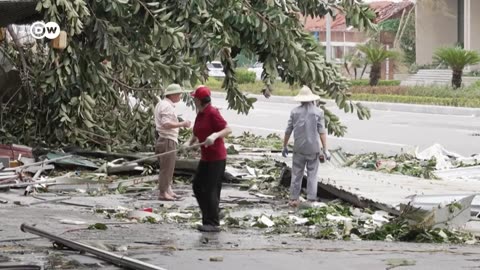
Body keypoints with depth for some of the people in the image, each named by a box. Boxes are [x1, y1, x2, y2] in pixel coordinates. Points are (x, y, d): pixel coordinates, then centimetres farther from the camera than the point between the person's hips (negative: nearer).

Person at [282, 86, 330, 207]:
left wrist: (285, 146, 13)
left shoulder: (295, 112, -1)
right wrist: (325, 150, -6)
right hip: (313, 148, -1)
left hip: (299, 148, 1)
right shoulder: (318, 112, -5)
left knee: (296, 174, 9)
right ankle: (311, 199, 3)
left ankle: (294, 199, 9)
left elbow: (288, 131, 2)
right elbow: (322, 132, -8)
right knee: (312, 175, 6)